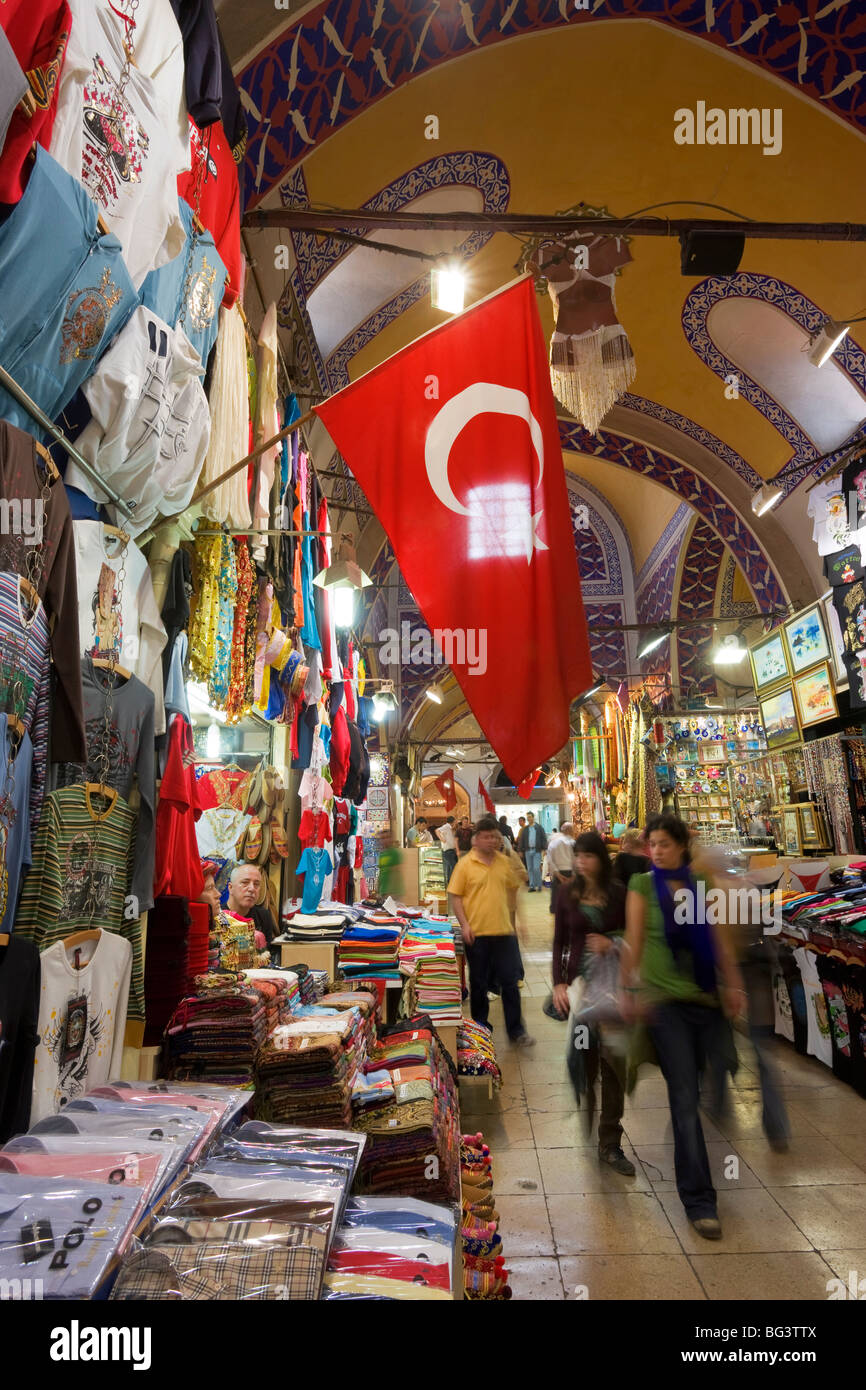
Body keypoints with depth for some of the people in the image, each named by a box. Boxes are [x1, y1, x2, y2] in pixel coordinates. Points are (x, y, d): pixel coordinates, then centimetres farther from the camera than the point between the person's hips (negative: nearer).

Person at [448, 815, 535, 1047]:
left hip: (504, 931, 3)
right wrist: (464, 924, -13)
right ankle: (479, 1027, 30)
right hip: (477, 933, -2)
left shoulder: (505, 861, 4)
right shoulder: (465, 864, -7)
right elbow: (455, 896, -5)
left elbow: (514, 888, 15)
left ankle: (516, 1030, 18)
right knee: (478, 982, 12)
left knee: (510, 982, 6)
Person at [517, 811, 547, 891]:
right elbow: (521, 840, 11)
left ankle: (539, 885, 4)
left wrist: (544, 849, -6)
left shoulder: (539, 828, 2)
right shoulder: (525, 829, 9)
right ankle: (532, 886, 11)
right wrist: (521, 850, 7)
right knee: (530, 869, 5)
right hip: (528, 851, 3)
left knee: (536, 868, -10)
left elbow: (544, 838, 1)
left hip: (537, 850, -3)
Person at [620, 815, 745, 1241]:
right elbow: (633, 942, -4)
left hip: (707, 999, 3)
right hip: (665, 1001, -3)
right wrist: (627, 991, -9)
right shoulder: (642, 885, -1)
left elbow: (719, 940, 6)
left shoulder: (701, 886, 8)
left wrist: (734, 985, -4)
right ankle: (699, 1201, 5)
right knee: (685, 1101, -3)